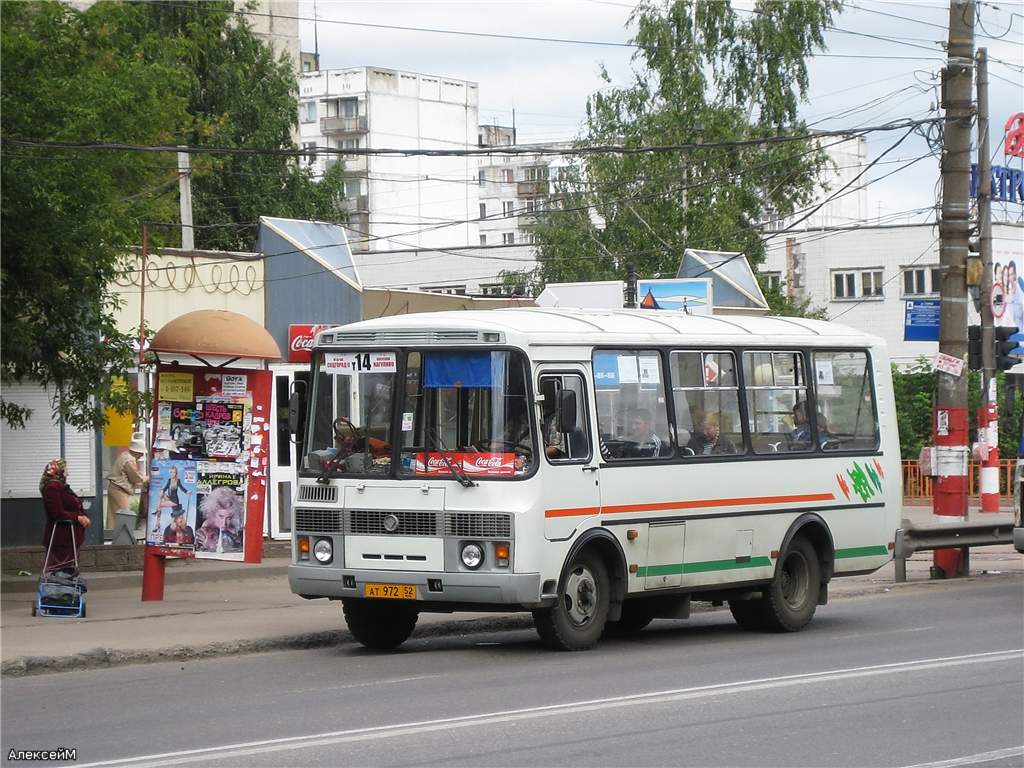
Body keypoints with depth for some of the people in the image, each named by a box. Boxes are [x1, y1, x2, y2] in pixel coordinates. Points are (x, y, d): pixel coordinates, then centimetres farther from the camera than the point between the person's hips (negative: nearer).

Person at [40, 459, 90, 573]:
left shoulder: (61, 487, 18)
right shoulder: (52, 488, -15)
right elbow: (57, 513, -23)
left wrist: (83, 518, 1)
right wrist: (78, 518, -17)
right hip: (61, 539, -11)